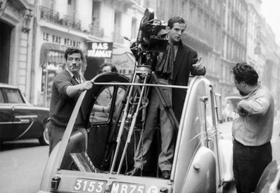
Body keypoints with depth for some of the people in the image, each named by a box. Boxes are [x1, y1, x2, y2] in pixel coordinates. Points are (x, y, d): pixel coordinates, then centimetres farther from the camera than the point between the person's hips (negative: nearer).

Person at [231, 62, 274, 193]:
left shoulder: (263, 95, -22)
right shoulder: (249, 94, 5)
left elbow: (259, 108, -47)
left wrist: (242, 104, -32)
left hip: (253, 152, -9)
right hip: (239, 147, 9)